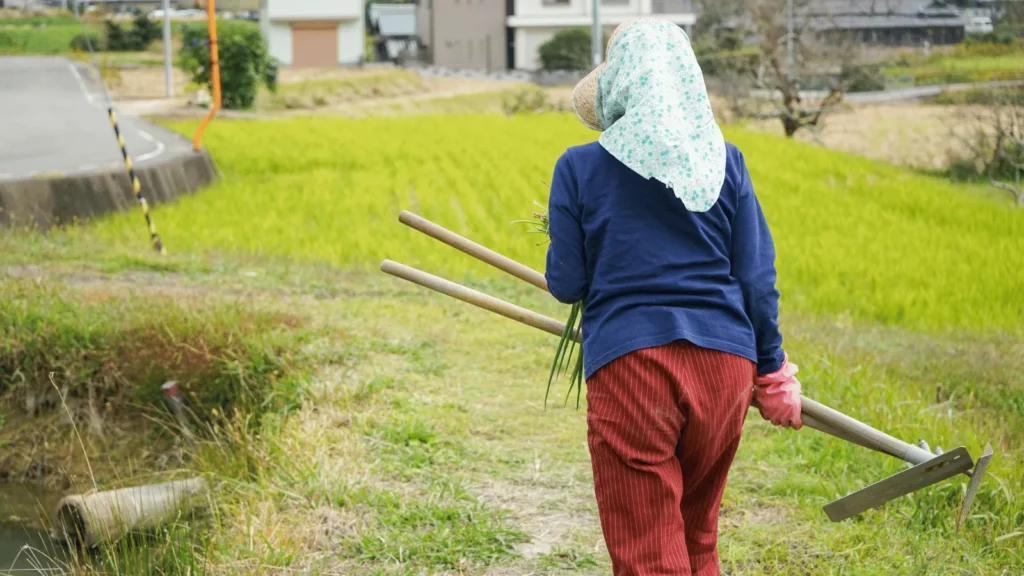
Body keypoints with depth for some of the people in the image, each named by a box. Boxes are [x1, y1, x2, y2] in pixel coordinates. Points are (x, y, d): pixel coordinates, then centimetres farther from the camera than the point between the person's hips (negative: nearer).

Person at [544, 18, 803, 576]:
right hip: (723, 362, 4)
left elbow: (566, 284, 2)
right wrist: (773, 371, 17)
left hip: (629, 364, -4)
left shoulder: (580, 167, -2)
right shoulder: (725, 161, 5)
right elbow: (757, 280, 6)